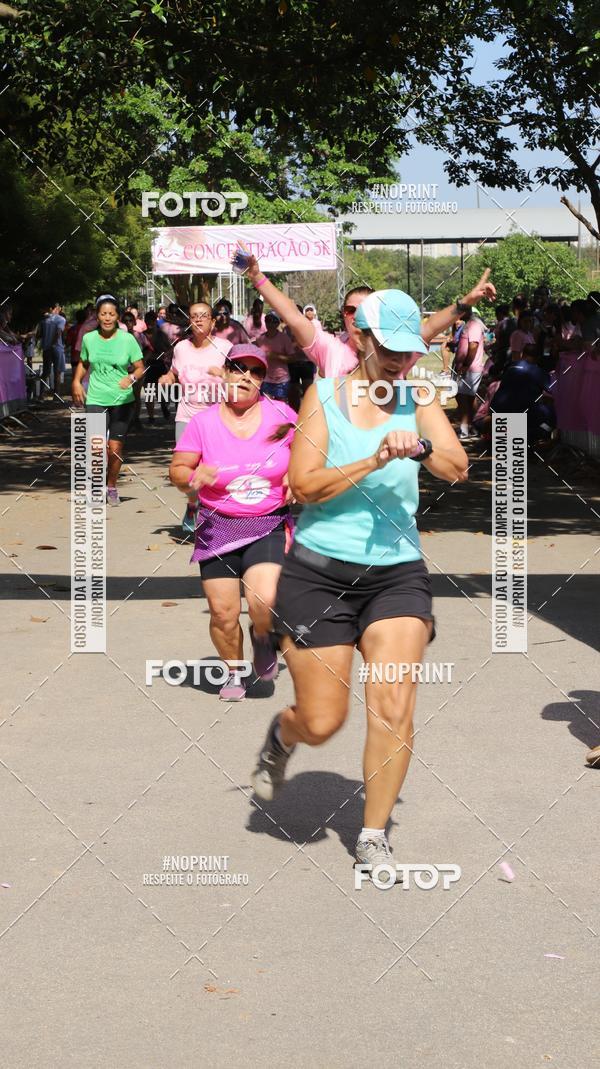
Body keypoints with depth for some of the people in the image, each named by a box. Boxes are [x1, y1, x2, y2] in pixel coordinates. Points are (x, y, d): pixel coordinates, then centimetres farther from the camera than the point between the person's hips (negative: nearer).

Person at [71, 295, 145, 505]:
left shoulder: (127, 339, -5)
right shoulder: (89, 339, 3)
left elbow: (140, 368, -1)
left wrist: (131, 378, -21)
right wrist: (76, 382, 6)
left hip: (122, 400, 0)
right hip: (95, 400, 1)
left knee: (115, 448, 4)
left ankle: (112, 486, 26)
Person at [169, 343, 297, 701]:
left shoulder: (280, 415, 0)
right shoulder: (204, 422, 0)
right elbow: (177, 468, 3)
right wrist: (193, 478, -19)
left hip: (270, 527, -1)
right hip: (218, 528, 1)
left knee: (264, 602, -21)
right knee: (223, 612, -1)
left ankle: (263, 640, 16)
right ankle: (234, 672, 28)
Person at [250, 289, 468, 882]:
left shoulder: (418, 398, 4)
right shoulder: (324, 394, -2)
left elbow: (457, 467, -8)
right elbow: (304, 485, -9)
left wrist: (422, 448, -28)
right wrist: (373, 462, -20)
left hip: (398, 572, 2)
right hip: (319, 572, -1)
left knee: (393, 710, -10)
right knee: (321, 724, 2)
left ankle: (373, 839, 8)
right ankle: (280, 737, 39)